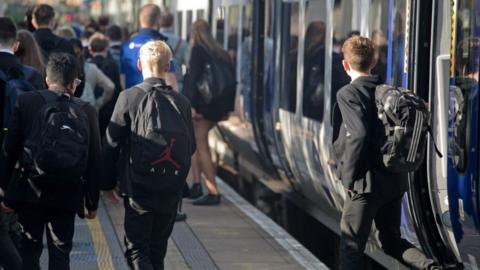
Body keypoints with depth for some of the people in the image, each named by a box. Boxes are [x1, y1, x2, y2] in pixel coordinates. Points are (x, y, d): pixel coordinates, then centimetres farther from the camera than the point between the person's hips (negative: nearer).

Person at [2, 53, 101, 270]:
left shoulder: (26, 102, -3)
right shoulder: (87, 112, 0)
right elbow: (94, 162, 3)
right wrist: (92, 203, 13)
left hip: (29, 192, -1)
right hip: (67, 195, 1)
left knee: (29, 251, 8)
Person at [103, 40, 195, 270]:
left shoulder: (129, 97, -8)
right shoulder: (182, 102, 1)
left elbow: (112, 144, -6)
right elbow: (191, 148, 7)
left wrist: (108, 183, 5)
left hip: (138, 190, -3)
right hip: (172, 191, 4)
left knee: (137, 251, 0)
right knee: (157, 251, 17)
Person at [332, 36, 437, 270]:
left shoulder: (348, 94, -11)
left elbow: (358, 135, -22)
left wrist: (349, 178, -14)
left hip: (368, 182, -7)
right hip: (396, 180, 7)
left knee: (351, 245, 2)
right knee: (392, 240, 19)